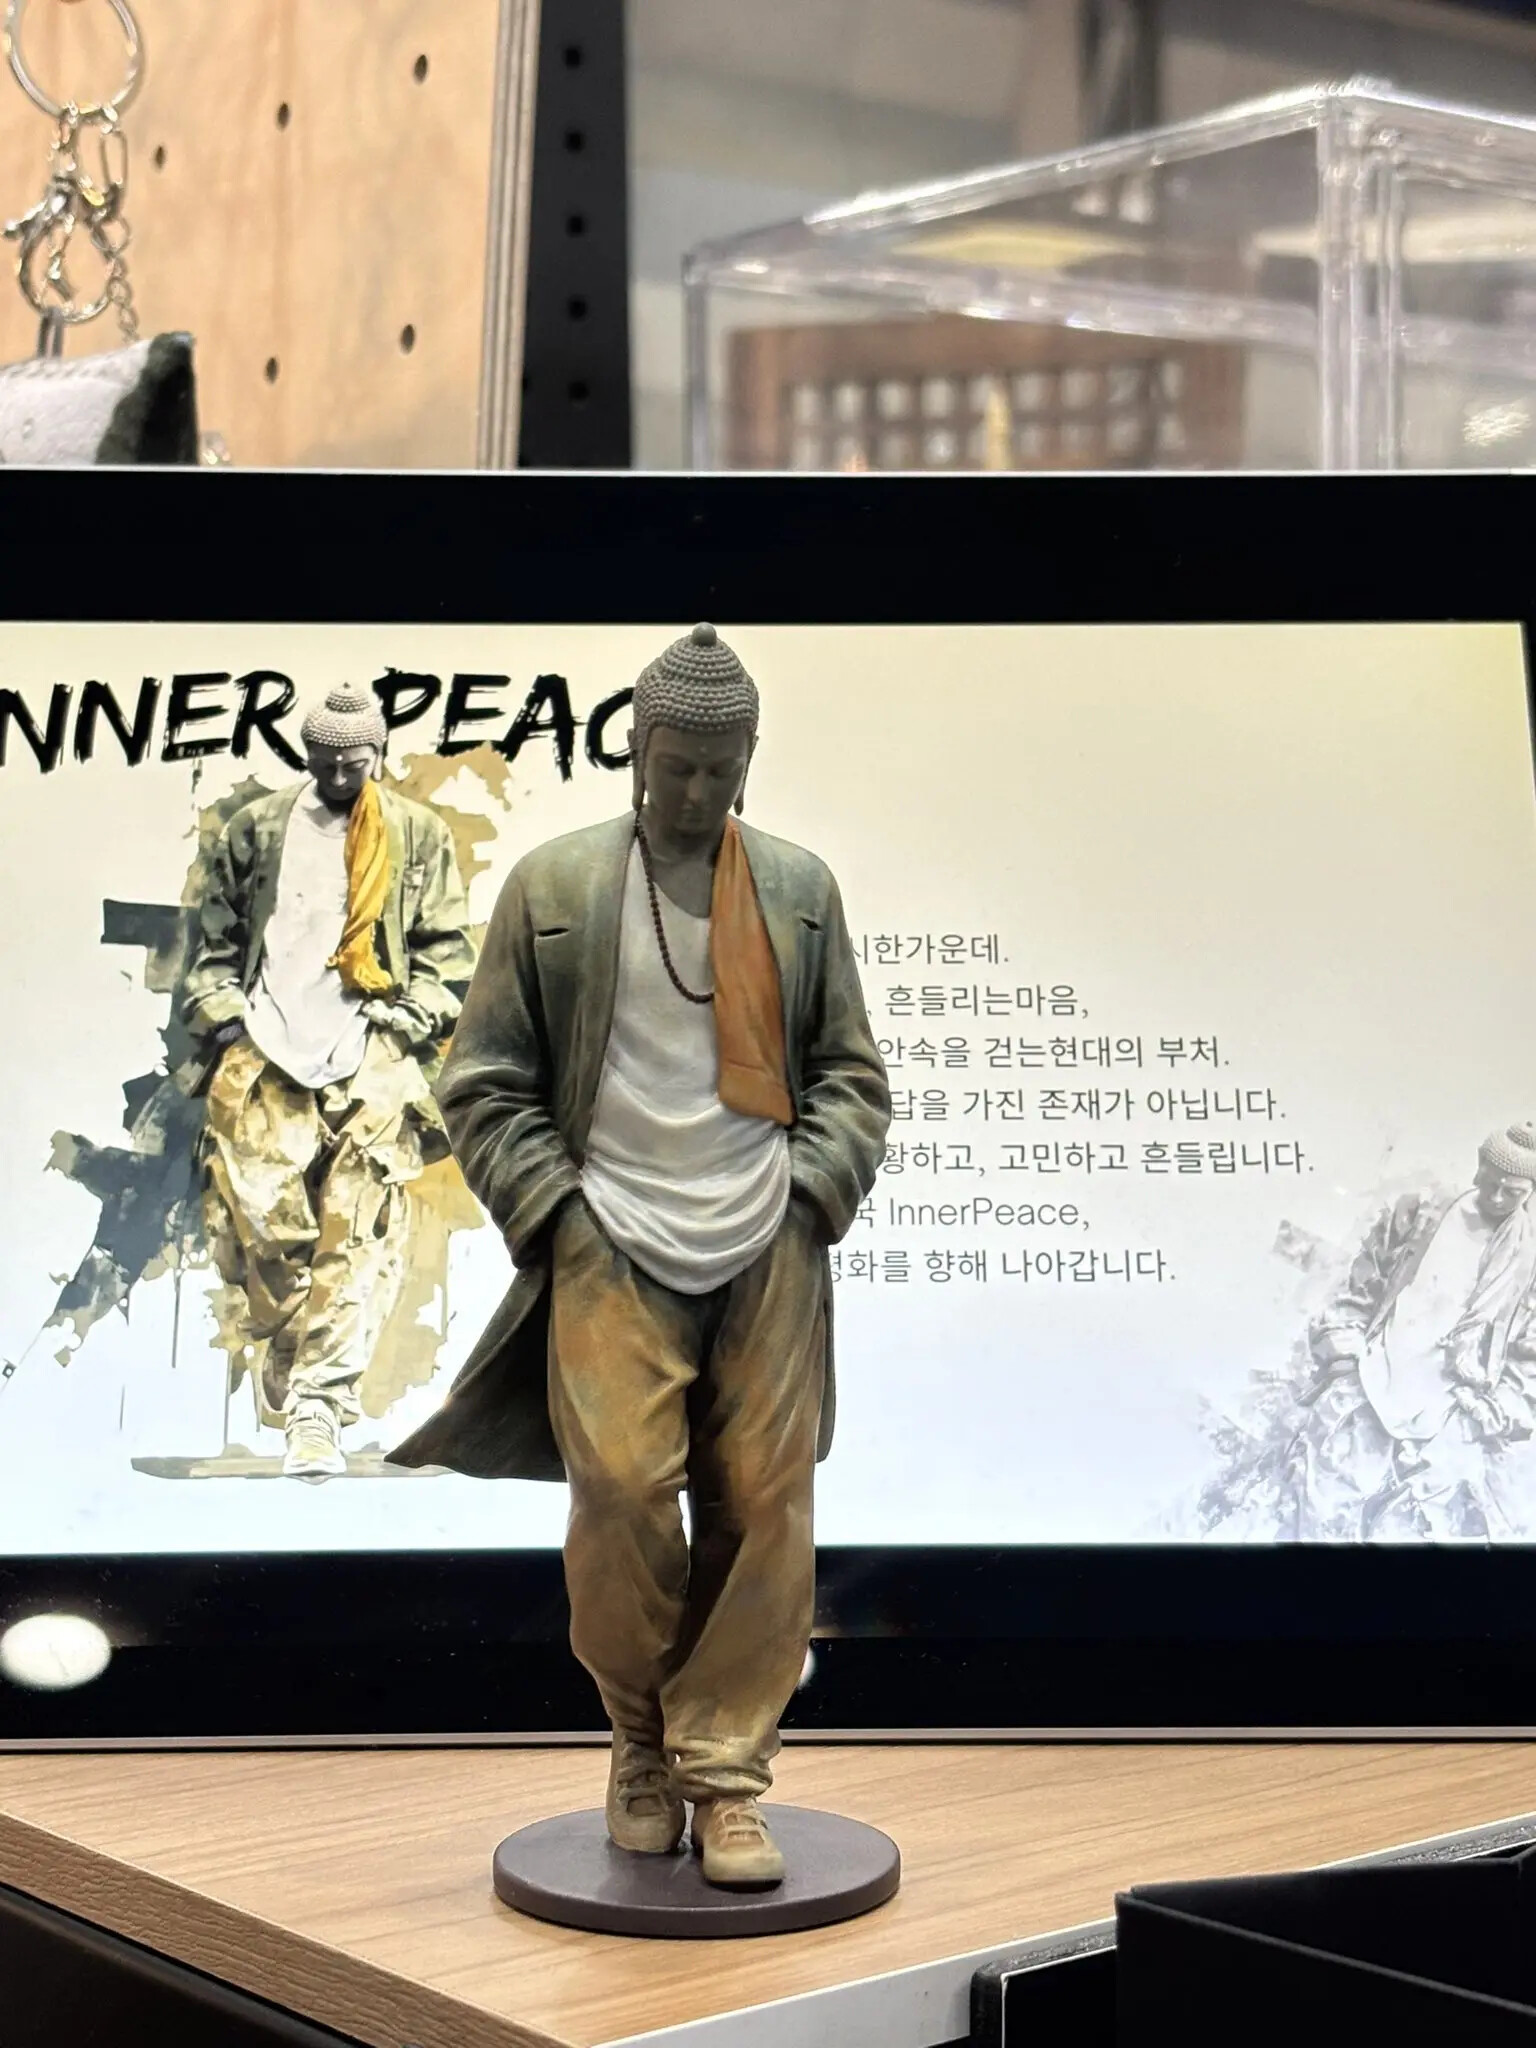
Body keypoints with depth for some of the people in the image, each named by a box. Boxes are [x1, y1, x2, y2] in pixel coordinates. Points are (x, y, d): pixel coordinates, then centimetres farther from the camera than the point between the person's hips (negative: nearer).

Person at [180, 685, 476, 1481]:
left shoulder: (420, 837, 11)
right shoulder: (255, 831, 13)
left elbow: (448, 950, 9)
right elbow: (213, 941, 16)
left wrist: (405, 1024, -3)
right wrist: (222, 1020, 3)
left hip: (372, 1057, -1)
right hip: (266, 1054, 1)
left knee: (356, 1236, -9)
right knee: (263, 1222, -6)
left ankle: (318, 1400, -11)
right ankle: (295, 1373, 13)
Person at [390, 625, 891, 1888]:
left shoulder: (800, 888, 10)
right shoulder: (552, 887, 4)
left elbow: (849, 1072, 14)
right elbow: (485, 1083, 5)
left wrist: (816, 1192, 0)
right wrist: (553, 1209, -5)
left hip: (768, 1251, 2)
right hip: (613, 1249, -2)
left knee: (765, 1508, -1)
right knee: (621, 1488, -13)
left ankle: (723, 1774, 11)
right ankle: (643, 1739, 13)